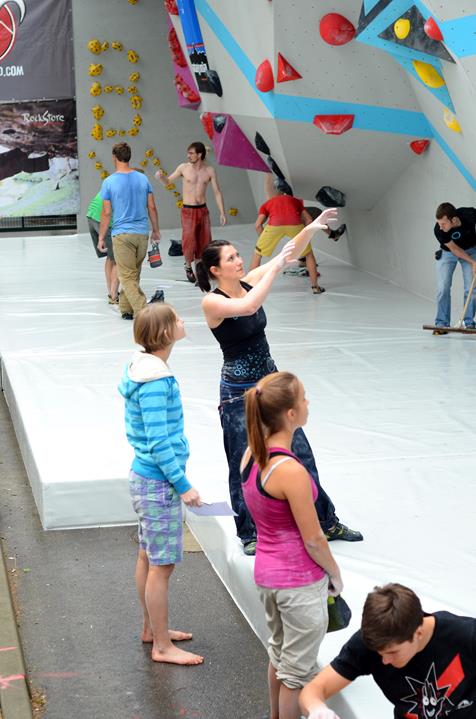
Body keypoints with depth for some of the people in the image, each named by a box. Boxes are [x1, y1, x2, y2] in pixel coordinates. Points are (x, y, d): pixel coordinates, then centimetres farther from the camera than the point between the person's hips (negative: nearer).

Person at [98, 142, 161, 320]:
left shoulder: (109, 182, -7)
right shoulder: (142, 179, 3)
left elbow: (106, 213, -6)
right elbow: (152, 207, 7)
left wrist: (101, 238, 3)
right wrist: (156, 230, 19)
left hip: (122, 234, -4)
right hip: (142, 233, 4)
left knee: (127, 277, 0)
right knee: (133, 274, 17)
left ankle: (142, 311, -13)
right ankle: (126, 309, 25)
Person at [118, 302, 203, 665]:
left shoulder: (143, 367, 6)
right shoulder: (156, 380, -24)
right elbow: (158, 441, -25)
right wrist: (183, 485, -18)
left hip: (144, 476, 10)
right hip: (159, 484, -10)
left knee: (149, 557, 21)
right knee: (162, 565, 1)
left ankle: (152, 628, 35)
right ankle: (162, 646, 11)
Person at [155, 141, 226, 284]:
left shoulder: (209, 171, -1)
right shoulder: (184, 168, -3)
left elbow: (217, 192, 3)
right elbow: (167, 182, 7)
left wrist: (222, 213, -3)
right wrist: (161, 177, -17)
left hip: (203, 210, 2)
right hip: (188, 211, -2)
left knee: (203, 243, 4)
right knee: (189, 243, -7)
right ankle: (188, 266, 21)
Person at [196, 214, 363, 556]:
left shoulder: (248, 282, 1)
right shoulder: (212, 302, -17)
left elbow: (289, 255, -1)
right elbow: (248, 307, -37)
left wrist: (311, 229, -17)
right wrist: (277, 265, -33)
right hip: (238, 392, -6)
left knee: (301, 453, 12)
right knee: (244, 465, 7)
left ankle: (327, 522, 24)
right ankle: (249, 534, 23)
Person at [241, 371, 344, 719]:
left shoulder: (251, 454, -4)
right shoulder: (291, 472, -29)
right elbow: (313, 539, -21)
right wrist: (336, 574, -2)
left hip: (266, 571, 8)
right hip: (300, 582, -8)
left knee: (279, 651, 28)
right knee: (299, 670, 10)